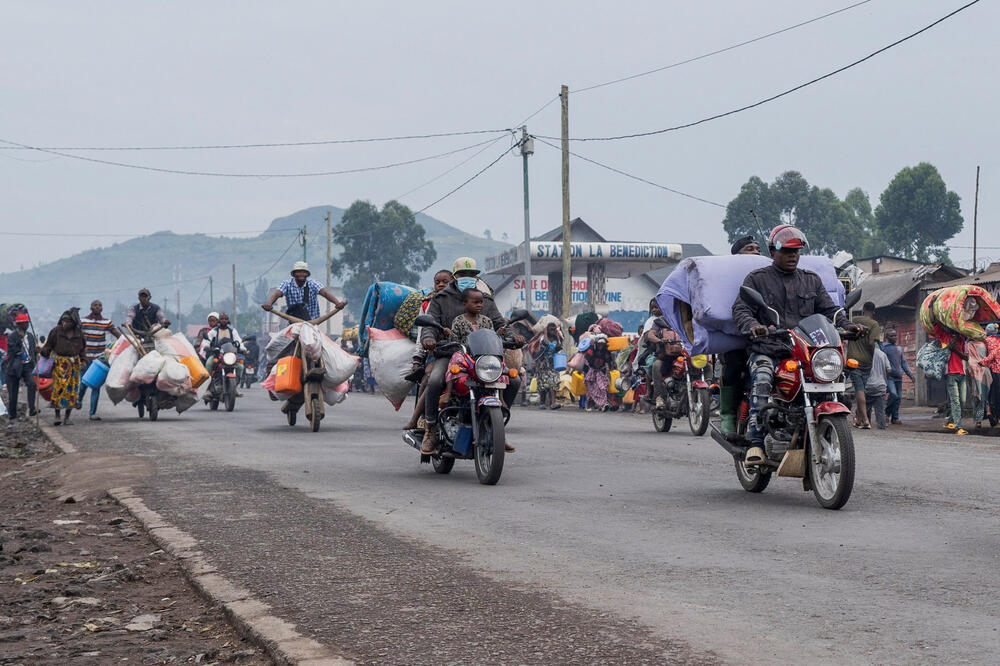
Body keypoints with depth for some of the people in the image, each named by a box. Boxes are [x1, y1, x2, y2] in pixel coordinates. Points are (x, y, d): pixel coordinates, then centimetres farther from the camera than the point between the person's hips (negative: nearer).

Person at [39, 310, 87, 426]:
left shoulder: (79, 334, 5)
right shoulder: (56, 331, -3)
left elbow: (82, 349, 17)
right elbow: (49, 345, 3)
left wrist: (83, 360, 6)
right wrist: (43, 351, -15)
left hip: (74, 364, 3)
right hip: (59, 364, -3)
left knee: (72, 390, 2)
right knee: (58, 388, -10)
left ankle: (67, 417, 10)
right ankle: (57, 416, -3)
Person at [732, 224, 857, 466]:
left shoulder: (811, 280, 21)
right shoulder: (757, 279, 10)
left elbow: (828, 308, 16)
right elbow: (740, 309, -1)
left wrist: (847, 324, -5)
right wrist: (753, 326, -24)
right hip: (767, 350, -3)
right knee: (762, 381, -34)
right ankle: (755, 442, -35)